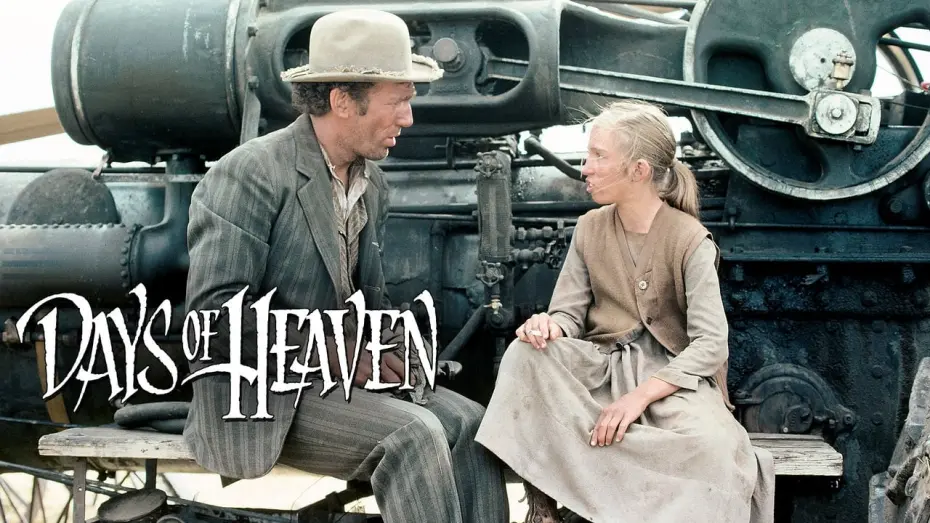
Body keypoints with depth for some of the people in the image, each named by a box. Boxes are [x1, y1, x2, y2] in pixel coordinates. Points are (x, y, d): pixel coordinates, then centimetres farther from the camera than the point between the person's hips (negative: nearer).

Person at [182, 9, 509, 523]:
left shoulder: (372, 184, 9)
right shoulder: (248, 174, -15)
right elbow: (214, 312, -22)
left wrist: (399, 343, -4)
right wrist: (338, 354, -21)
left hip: (338, 372, 7)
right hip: (261, 396, -7)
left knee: (467, 422, -12)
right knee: (414, 435, -24)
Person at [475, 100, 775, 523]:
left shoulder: (690, 239, -11)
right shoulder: (590, 228, 3)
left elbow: (710, 344, -16)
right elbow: (570, 312, 4)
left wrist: (639, 396, -27)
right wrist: (549, 325, -23)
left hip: (671, 376, -3)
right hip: (602, 366, 4)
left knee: (714, 446, -35)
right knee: (528, 352, -26)